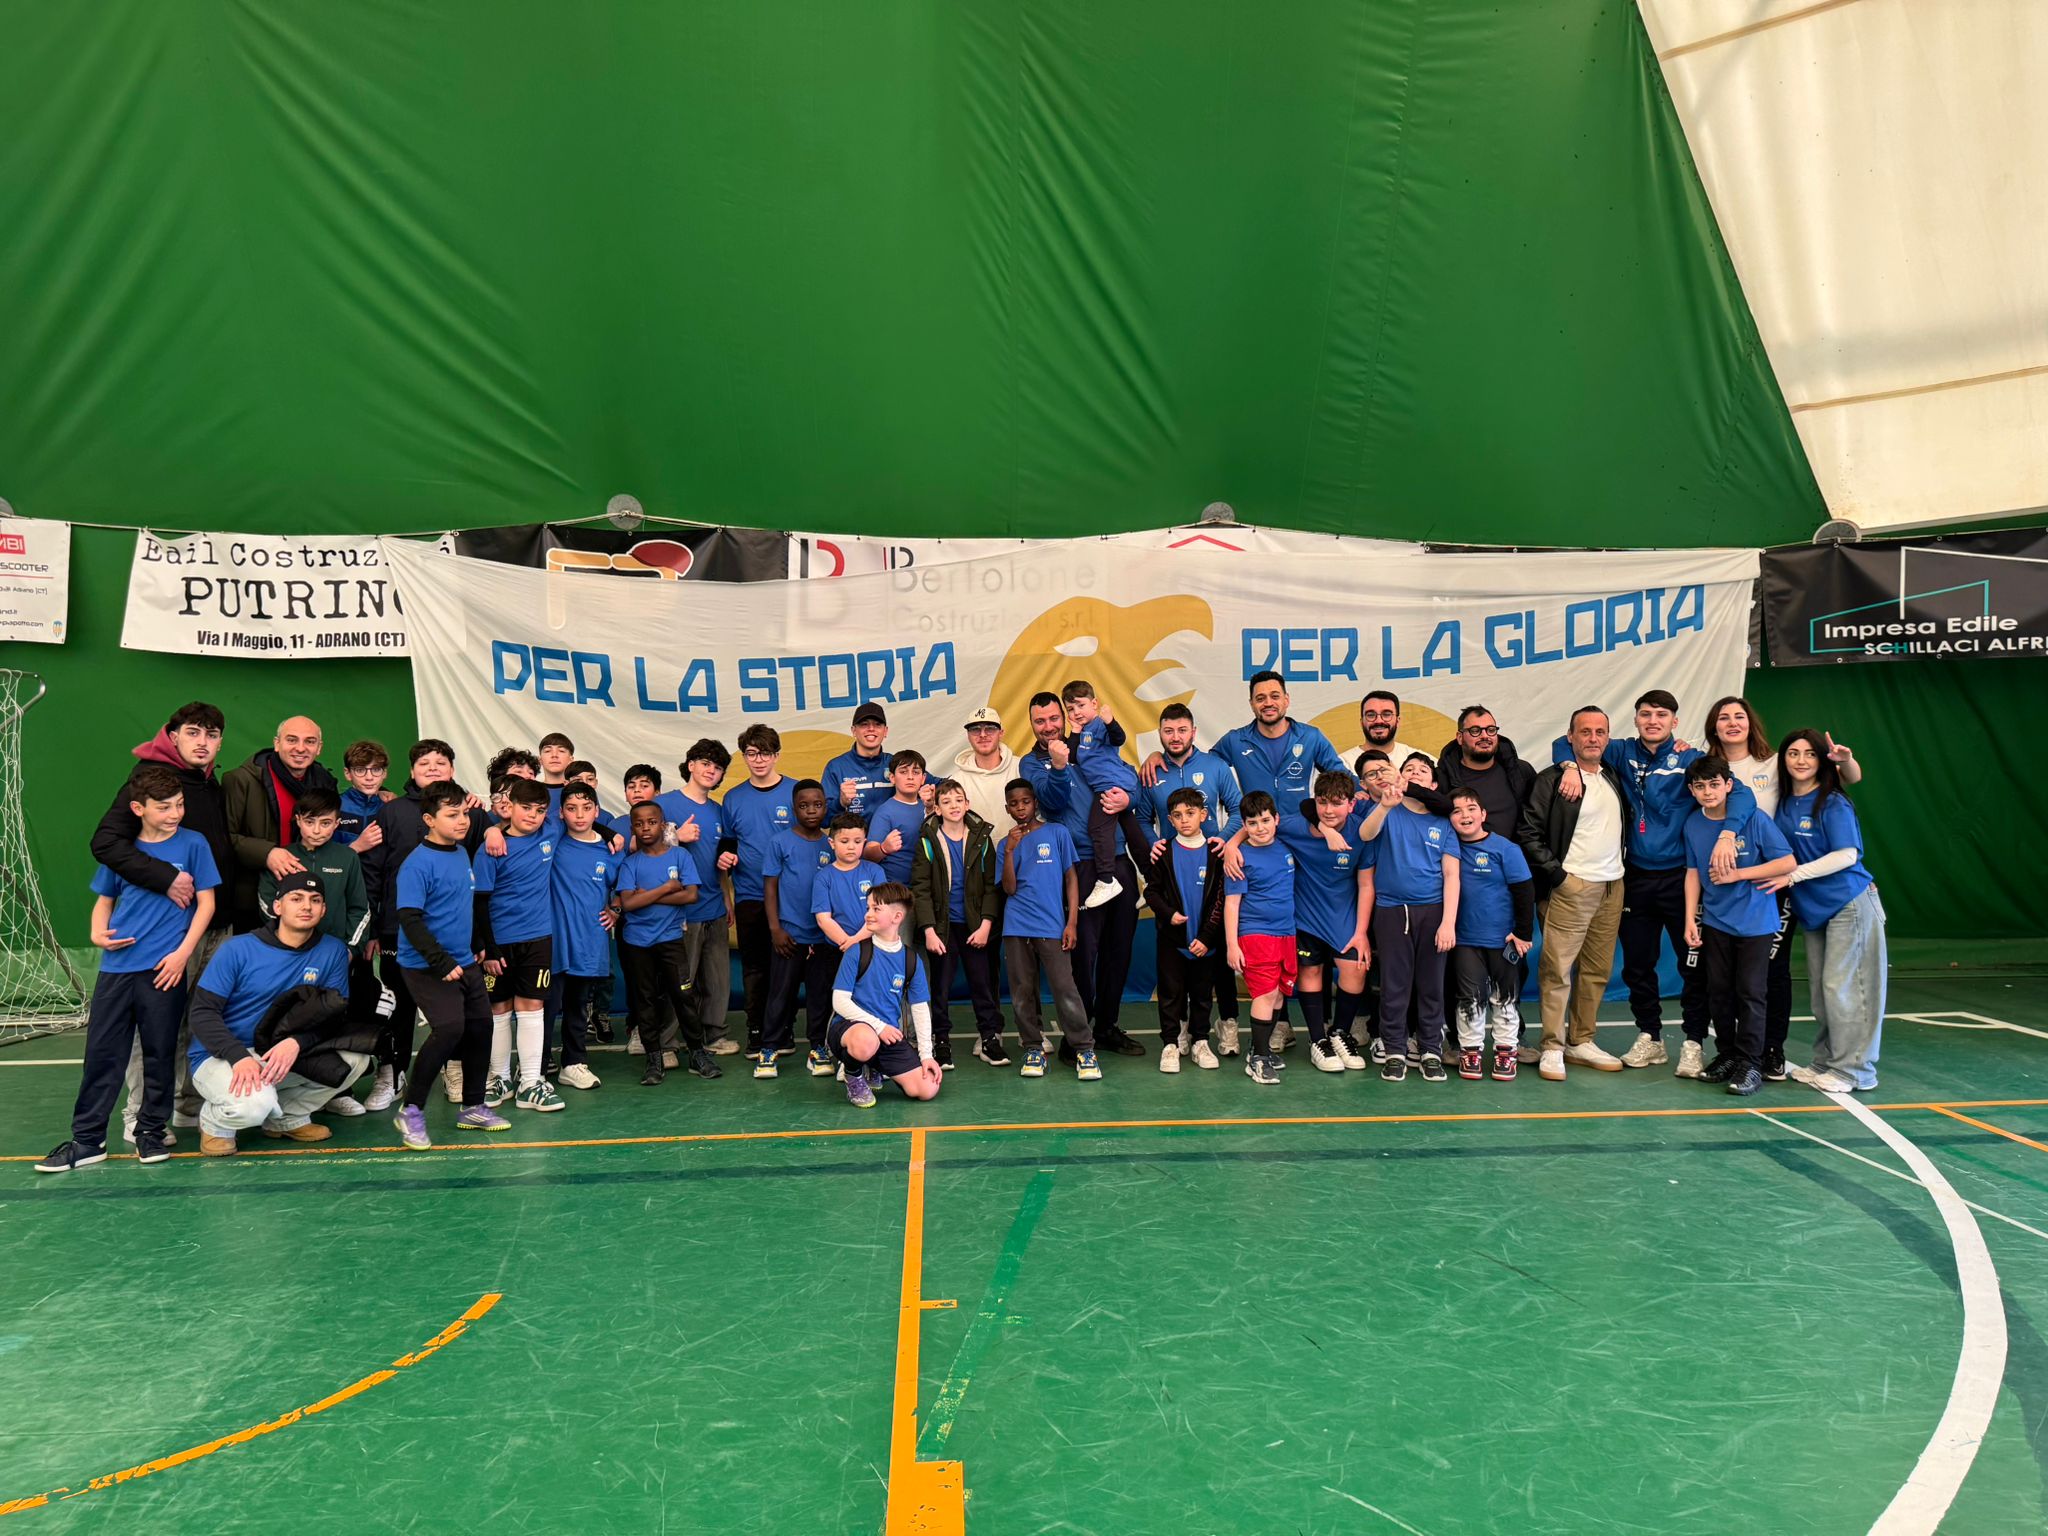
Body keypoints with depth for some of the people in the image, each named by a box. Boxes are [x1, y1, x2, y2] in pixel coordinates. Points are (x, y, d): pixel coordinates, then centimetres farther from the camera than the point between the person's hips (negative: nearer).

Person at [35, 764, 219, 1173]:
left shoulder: (193, 844, -1)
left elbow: (206, 902, -2)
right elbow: (104, 899, 17)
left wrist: (183, 951, -9)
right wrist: (98, 934, -2)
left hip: (164, 968, -3)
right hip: (116, 967, 3)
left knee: (159, 1054, 6)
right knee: (101, 1052, 5)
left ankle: (151, 1132, 20)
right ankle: (87, 1139, 14)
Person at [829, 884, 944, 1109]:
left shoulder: (911, 959, 4)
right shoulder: (857, 952, -7)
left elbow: (920, 1008, 9)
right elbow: (840, 1002, -9)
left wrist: (926, 1055, 1)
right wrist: (878, 1026, -17)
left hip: (889, 1035, 5)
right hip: (848, 1026, -4)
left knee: (927, 1089, -11)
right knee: (866, 1041, -43)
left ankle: (875, 1069, 20)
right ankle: (854, 1074, -3)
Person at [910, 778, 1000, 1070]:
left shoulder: (981, 838, 2)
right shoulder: (927, 841, -2)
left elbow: (991, 885, 1)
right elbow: (921, 889, -5)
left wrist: (986, 925, -7)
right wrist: (929, 930, -12)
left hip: (976, 926, 1)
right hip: (942, 925, -1)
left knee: (983, 983, 5)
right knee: (940, 986, 5)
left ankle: (990, 1038, 16)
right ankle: (941, 1042, 15)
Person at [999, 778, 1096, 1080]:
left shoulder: (1057, 832, 4)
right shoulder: (1007, 843, 11)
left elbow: (1071, 878, 4)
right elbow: (1009, 888, 2)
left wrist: (1072, 922, -3)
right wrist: (1010, 851, -9)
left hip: (1051, 927, -3)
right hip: (1016, 928, 3)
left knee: (1065, 989, -7)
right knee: (1022, 992, 6)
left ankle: (1084, 1049, 1)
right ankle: (1033, 1048, 17)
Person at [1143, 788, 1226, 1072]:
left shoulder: (1215, 853, -2)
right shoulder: (1164, 854, 0)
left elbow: (1220, 899, -4)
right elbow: (1151, 891, 3)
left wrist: (1206, 936, -9)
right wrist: (1168, 913, -15)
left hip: (1205, 940, 0)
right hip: (1172, 938, 0)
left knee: (1202, 992, 10)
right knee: (1171, 992, 4)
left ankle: (1199, 1041, 23)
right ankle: (1170, 1044, 13)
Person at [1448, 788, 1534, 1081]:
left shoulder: (1505, 848, -9)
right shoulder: (1452, 848, 0)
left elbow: (1525, 891, -7)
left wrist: (1524, 933, -8)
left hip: (1503, 939, -2)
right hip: (1466, 939, 2)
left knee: (1505, 997, 10)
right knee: (1470, 998, 9)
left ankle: (1506, 1051, 20)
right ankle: (1470, 1050, 19)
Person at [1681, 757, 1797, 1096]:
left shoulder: (1754, 819, -12)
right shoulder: (1693, 825, 1)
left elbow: (1788, 862, -10)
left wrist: (1738, 874, -16)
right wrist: (1690, 919, 4)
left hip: (1755, 922, -4)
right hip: (1715, 922, 4)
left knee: (1750, 992, -3)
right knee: (1718, 992, 10)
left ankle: (1751, 1065, 5)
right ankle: (1726, 1055, 24)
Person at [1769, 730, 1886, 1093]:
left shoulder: (1833, 804, -12)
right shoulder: (1783, 803, 6)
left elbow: (1847, 855, -17)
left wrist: (1794, 875, -19)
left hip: (1849, 903, -7)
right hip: (1812, 909, 7)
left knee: (1841, 987, -4)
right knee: (1820, 989, 12)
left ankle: (1853, 1070, 6)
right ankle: (1825, 1064, 22)